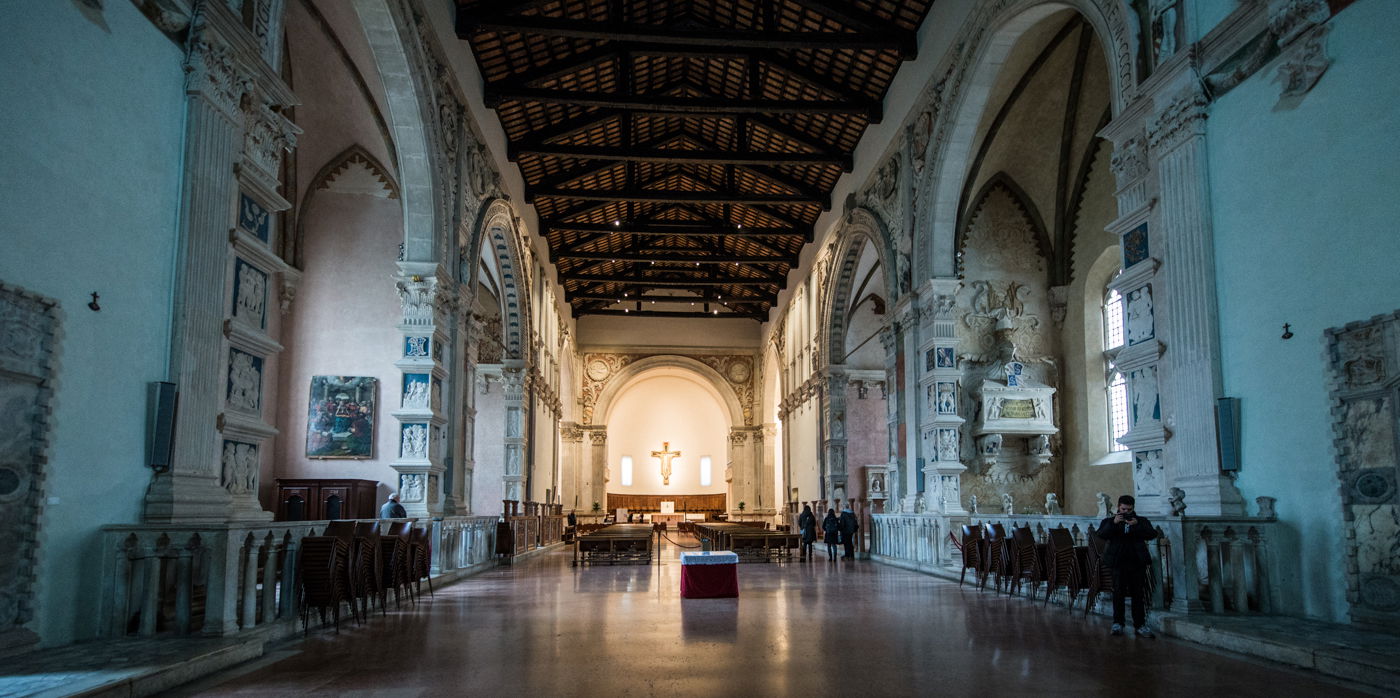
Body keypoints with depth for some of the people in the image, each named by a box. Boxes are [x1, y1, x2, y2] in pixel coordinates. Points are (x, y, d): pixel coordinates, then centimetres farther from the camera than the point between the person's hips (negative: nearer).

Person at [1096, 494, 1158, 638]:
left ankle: (1140, 625, 7)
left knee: (1139, 594, 1)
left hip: (1138, 561, 1)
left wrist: (1137, 525, -17)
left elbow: (1152, 534, -3)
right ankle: (1117, 623, 7)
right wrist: (1113, 523, -19)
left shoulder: (1141, 521, 12)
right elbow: (1101, 534, -6)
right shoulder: (1110, 521, 11)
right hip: (1119, 561, -1)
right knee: (1118, 593, 0)